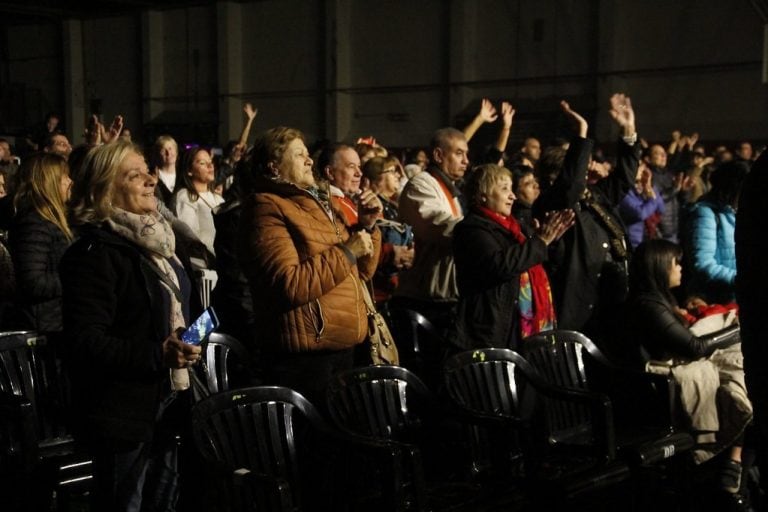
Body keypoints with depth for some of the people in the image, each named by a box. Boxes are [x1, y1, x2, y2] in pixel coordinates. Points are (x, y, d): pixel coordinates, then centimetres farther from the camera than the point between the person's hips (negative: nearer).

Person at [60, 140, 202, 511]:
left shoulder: (152, 240, 13)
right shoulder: (95, 253, -16)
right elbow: (84, 343, -24)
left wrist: (182, 348, 16)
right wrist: (157, 355, -31)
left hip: (166, 402, 9)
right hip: (122, 413, -9)